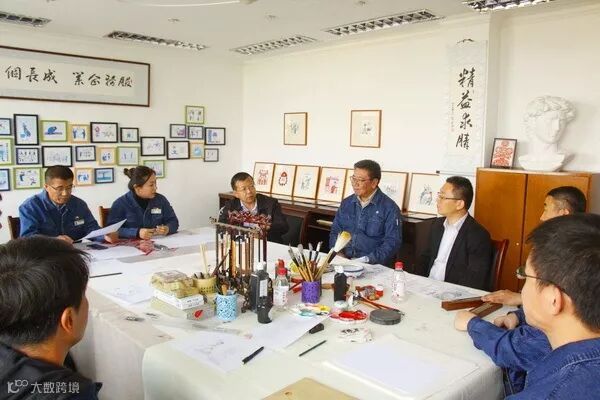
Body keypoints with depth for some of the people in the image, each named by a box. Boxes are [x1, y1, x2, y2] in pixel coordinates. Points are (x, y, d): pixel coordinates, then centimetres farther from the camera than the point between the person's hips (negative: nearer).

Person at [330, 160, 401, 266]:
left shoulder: (390, 208, -2)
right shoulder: (346, 203, 14)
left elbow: (392, 242, -8)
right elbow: (335, 232, 20)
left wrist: (368, 259, -18)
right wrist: (338, 252, 1)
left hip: (374, 266, -3)